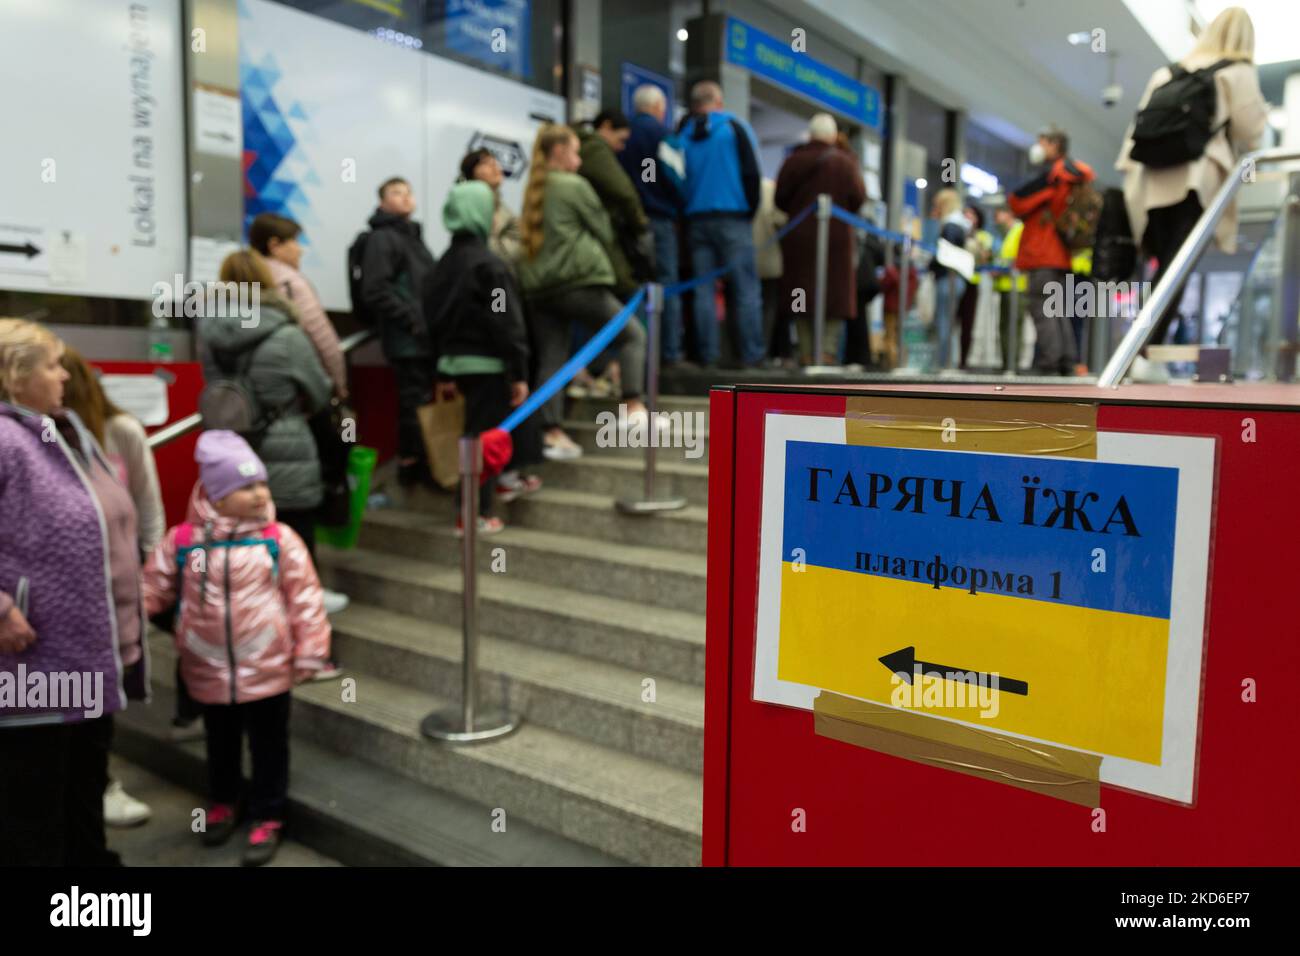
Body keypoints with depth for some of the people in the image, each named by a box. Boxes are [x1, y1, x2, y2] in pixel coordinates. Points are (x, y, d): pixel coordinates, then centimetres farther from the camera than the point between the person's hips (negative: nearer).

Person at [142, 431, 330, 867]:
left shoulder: (279, 539, -12)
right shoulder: (182, 540, -8)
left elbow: (304, 599, -9)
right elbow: (153, 589, 2)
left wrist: (309, 653, -9)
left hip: (267, 669, -2)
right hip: (209, 672, 2)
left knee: (268, 745, 10)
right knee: (220, 742, 23)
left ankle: (267, 818, 28)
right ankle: (222, 802, 48)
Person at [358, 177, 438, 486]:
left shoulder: (413, 235, 22)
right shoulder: (382, 239, -7)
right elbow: (376, 292, -17)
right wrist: (414, 322, -16)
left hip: (426, 337, 8)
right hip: (406, 340, -8)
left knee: (428, 401, 10)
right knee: (415, 402, -6)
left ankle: (422, 462, 19)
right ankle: (411, 463, 4)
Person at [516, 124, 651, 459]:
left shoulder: (533, 190, 17)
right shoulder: (575, 186, -2)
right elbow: (604, 233, 3)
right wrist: (594, 256, 22)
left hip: (539, 287, 7)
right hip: (579, 282, -7)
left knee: (552, 358, 6)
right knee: (632, 334, 6)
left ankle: (552, 433, 3)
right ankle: (634, 408, -2)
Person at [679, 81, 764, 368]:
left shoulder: (683, 136, 12)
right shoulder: (735, 127, 1)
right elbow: (751, 173, -3)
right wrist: (752, 210, 6)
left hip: (696, 219, 4)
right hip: (733, 217, -3)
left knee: (703, 291, 4)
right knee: (745, 288, -2)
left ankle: (707, 355, 0)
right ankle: (752, 355, -5)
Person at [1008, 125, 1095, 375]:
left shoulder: (1053, 172, -7)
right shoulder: (1075, 173, 19)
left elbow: (1016, 200, -10)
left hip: (1043, 257, -9)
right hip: (1062, 256, 9)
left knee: (1042, 311, -10)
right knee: (1060, 313, 10)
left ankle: (1048, 366, -15)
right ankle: (1067, 365, 10)